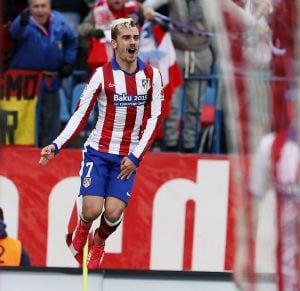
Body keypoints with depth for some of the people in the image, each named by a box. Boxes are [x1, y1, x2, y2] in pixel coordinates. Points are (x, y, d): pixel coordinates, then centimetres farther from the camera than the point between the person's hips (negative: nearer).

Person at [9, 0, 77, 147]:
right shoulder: (25, 22, -19)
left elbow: (71, 41, 17)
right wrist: (22, 23, -68)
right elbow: (16, 31, -45)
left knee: (50, 119, 14)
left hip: (51, 82, 5)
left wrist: (68, 62, 6)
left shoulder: (58, 22, -2)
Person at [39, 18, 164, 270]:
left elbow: (154, 118, 1)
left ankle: (99, 242, 25)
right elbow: (81, 114, -5)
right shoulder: (102, 75, -7)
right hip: (98, 151, -1)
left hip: (128, 157, 1)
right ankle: (82, 228, 24)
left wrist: (135, 157, -7)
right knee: (92, 210, -14)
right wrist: (56, 146, -15)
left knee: (113, 213, -10)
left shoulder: (152, 76, -1)